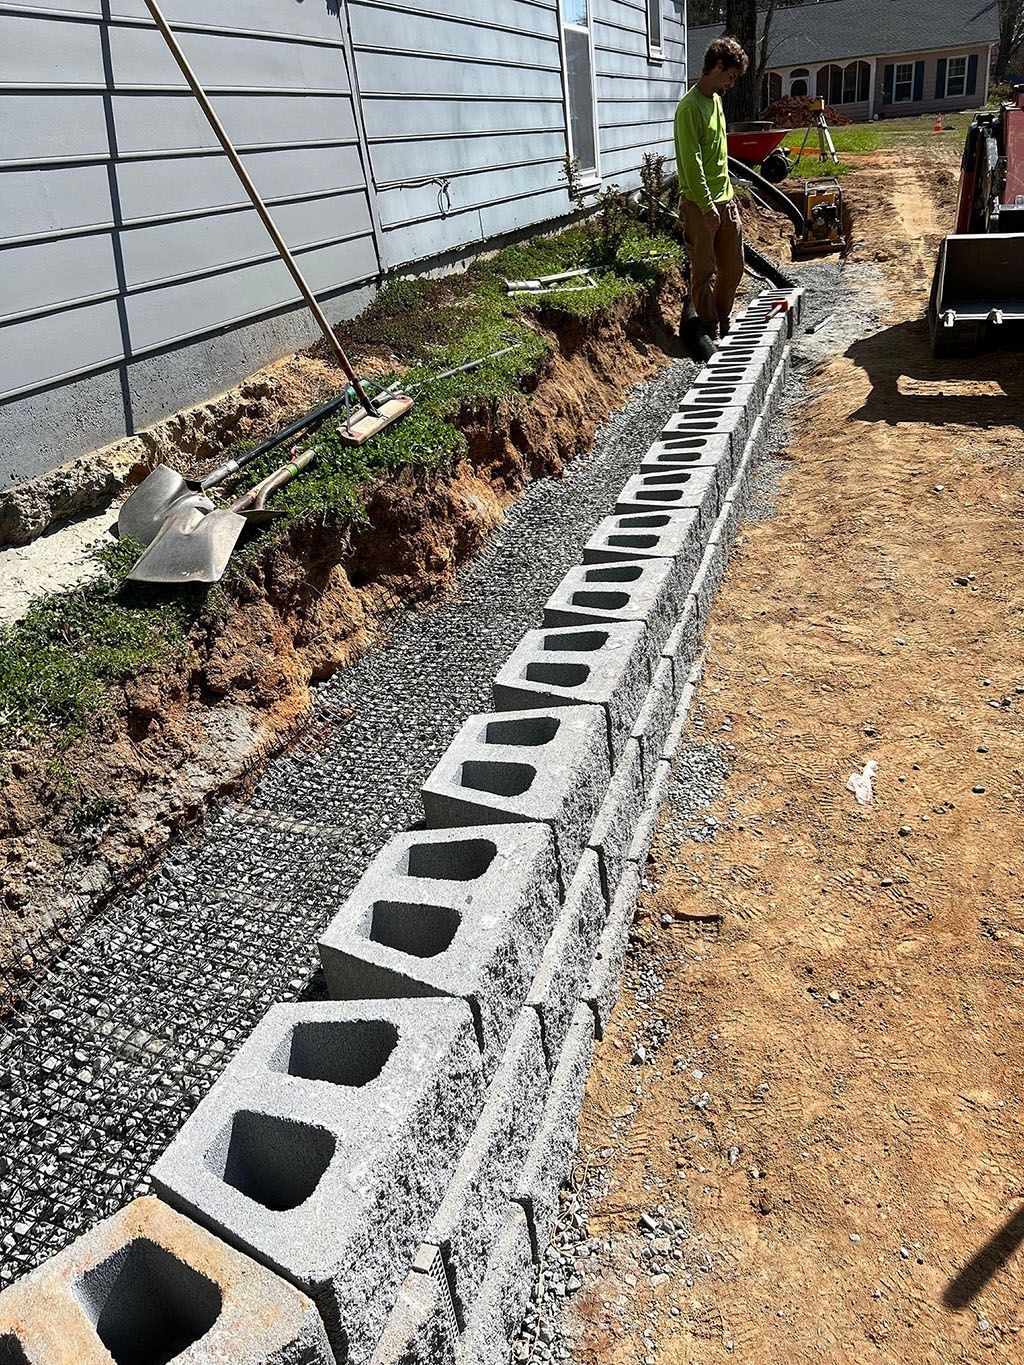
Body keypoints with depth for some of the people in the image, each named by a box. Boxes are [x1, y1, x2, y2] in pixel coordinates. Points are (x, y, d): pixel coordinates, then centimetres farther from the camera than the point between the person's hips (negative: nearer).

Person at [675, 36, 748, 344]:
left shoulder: (716, 99, 14)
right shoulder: (690, 107, -14)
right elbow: (692, 163, -19)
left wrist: (727, 194, 19)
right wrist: (707, 206, -20)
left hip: (725, 199, 9)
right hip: (700, 205, -9)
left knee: (733, 267, 12)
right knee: (704, 271, 1)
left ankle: (723, 322, 26)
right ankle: (710, 329, 12)